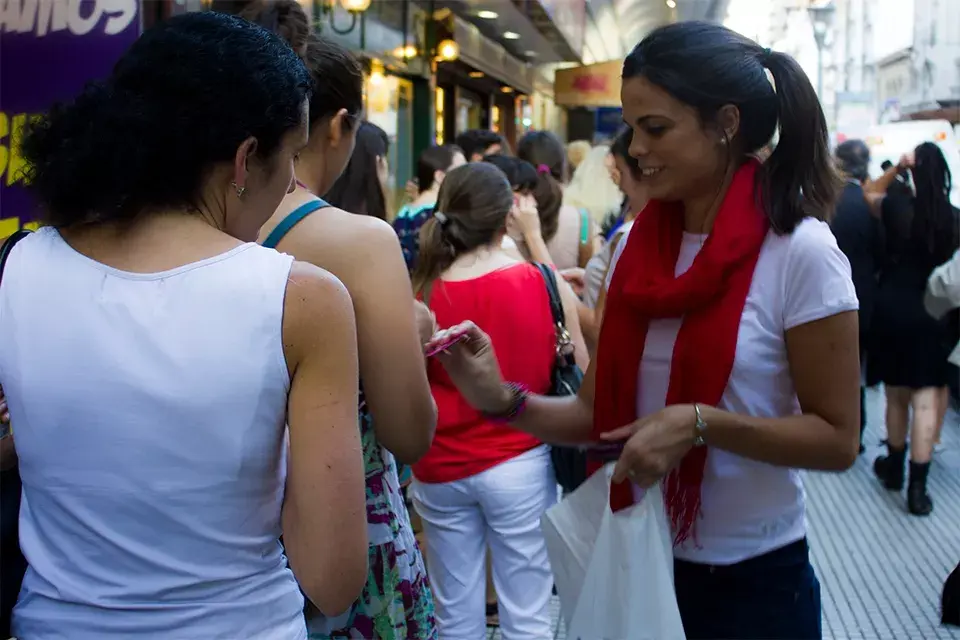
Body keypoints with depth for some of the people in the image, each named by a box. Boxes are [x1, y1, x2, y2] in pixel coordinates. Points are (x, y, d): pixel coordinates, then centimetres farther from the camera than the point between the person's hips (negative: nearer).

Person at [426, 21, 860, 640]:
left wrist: (699, 424, -24)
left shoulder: (800, 251, -16)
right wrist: (505, 401, -16)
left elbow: (836, 439, -13)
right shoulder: (635, 244, 1)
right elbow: (599, 412, 1)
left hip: (751, 579, -4)